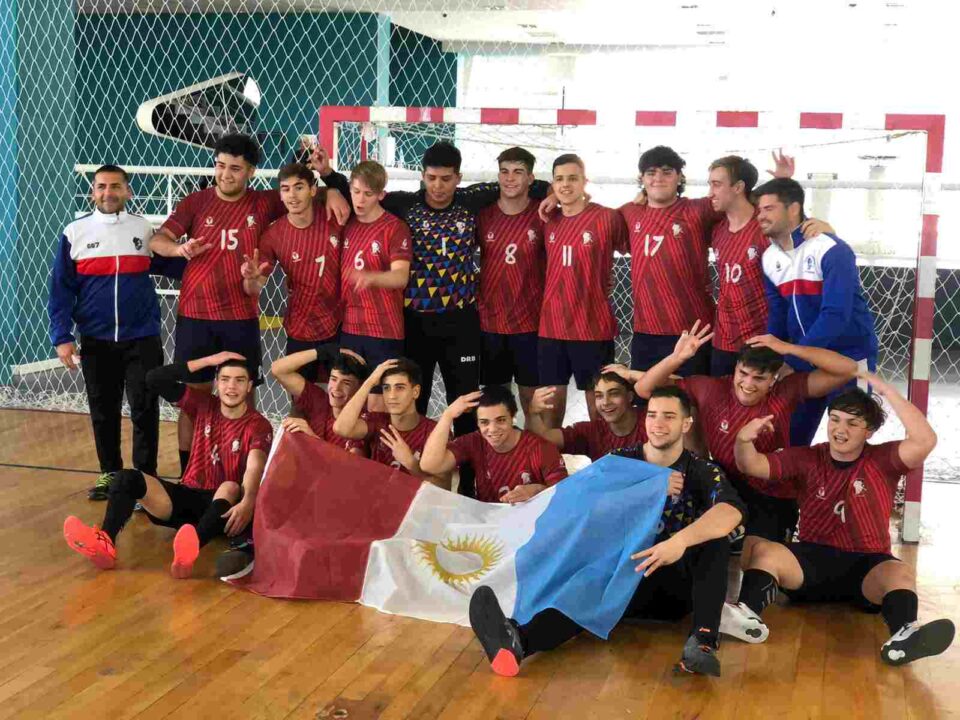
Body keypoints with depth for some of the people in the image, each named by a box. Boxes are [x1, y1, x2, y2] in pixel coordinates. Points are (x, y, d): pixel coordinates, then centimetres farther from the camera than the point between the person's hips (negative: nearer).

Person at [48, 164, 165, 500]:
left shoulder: (146, 229, 2)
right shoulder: (74, 232, 1)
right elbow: (61, 290, 1)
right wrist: (62, 337, -4)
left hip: (142, 338, -1)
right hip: (95, 341, 1)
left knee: (145, 410, 0)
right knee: (103, 411, 12)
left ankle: (145, 478, 10)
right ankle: (110, 473, 27)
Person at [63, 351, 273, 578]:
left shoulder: (259, 426, -7)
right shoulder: (204, 405, 7)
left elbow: (255, 468, -27)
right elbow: (154, 379, -1)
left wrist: (247, 503, -48)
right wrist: (208, 361, -4)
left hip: (223, 504, -5)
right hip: (188, 496, 5)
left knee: (232, 487, -40)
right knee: (126, 478, -19)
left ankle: (191, 549, -70)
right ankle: (105, 543, -48)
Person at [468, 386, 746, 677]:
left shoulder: (702, 471, 0)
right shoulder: (620, 461, 7)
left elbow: (733, 510, -23)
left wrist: (681, 540, -41)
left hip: (679, 582, 0)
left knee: (715, 538, -27)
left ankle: (702, 641, -42)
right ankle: (519, 640, -62)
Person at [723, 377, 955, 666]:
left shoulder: (883, 461, 1)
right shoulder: (806, 459, 6)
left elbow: (925, 441, -17)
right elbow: (752, 465, -2)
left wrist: (888, 391, -19)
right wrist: (744, 440, -27)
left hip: (867, 565, -2)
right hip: (813, 560, 2)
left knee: (901, 572, -34)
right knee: (763, 550, -25)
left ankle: (903, 636, -63)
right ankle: (748, 615, -52)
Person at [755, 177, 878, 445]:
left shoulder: (832, 250, -20)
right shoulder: (769, 258, 1)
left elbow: (835, 316, -28)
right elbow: (777, 316, 5)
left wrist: (790, 361, -29)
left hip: (848, 357, -6)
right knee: (791, 438, 9)